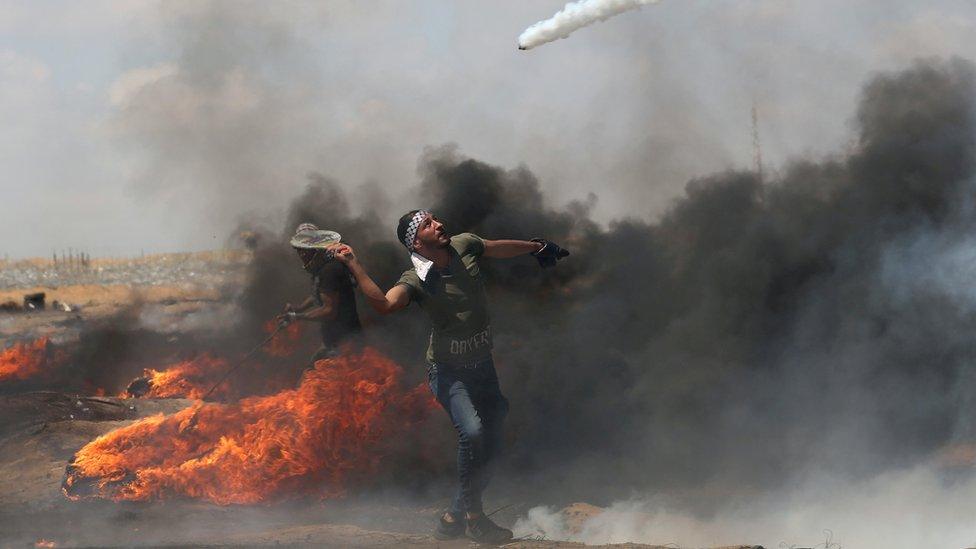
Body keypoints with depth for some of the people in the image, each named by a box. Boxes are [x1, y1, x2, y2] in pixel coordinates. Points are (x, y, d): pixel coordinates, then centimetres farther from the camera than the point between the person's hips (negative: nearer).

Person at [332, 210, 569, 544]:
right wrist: (354, 266, -49)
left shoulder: (464, 246, -5)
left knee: (491, 444, 6)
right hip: (448, 372, -6)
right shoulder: (417, 280, -21)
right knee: (471, 431, -28)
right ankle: (473, 516, -13)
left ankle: (455, 519, 20)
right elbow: (384, 304, -41)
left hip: (483, 365, 7)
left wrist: (537, 247, 31)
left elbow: (499, 248, 16)